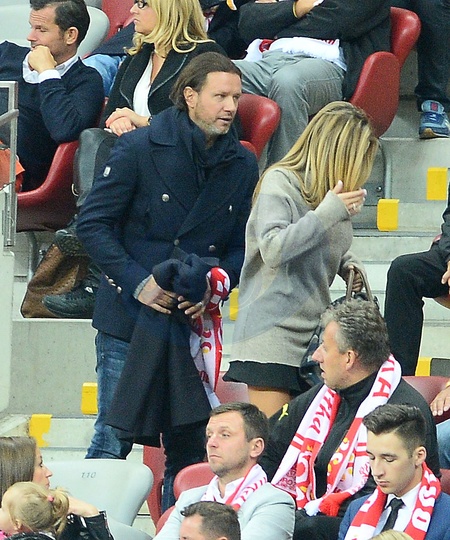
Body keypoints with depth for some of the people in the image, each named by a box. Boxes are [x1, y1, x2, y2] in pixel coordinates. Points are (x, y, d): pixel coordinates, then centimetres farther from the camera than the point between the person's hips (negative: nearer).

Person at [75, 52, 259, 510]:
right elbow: (92, 224, -6)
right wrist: (136, 282, -15)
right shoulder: (140, 148, -7)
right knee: (113, 441, -3)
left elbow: (242, 245, 12)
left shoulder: (242, 166, 4)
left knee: (190, 446, 6)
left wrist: (218, 285, -8)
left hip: (195, 322, 4)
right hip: (130, 317, -4)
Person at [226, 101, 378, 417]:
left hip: (315, 332, 7)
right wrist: (327, 213, -20)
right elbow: (273, 249, -20)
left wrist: (350, 265, 7)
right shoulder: (280, 182, -8)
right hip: (273, 332, -7)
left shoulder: (333, 189, 12)